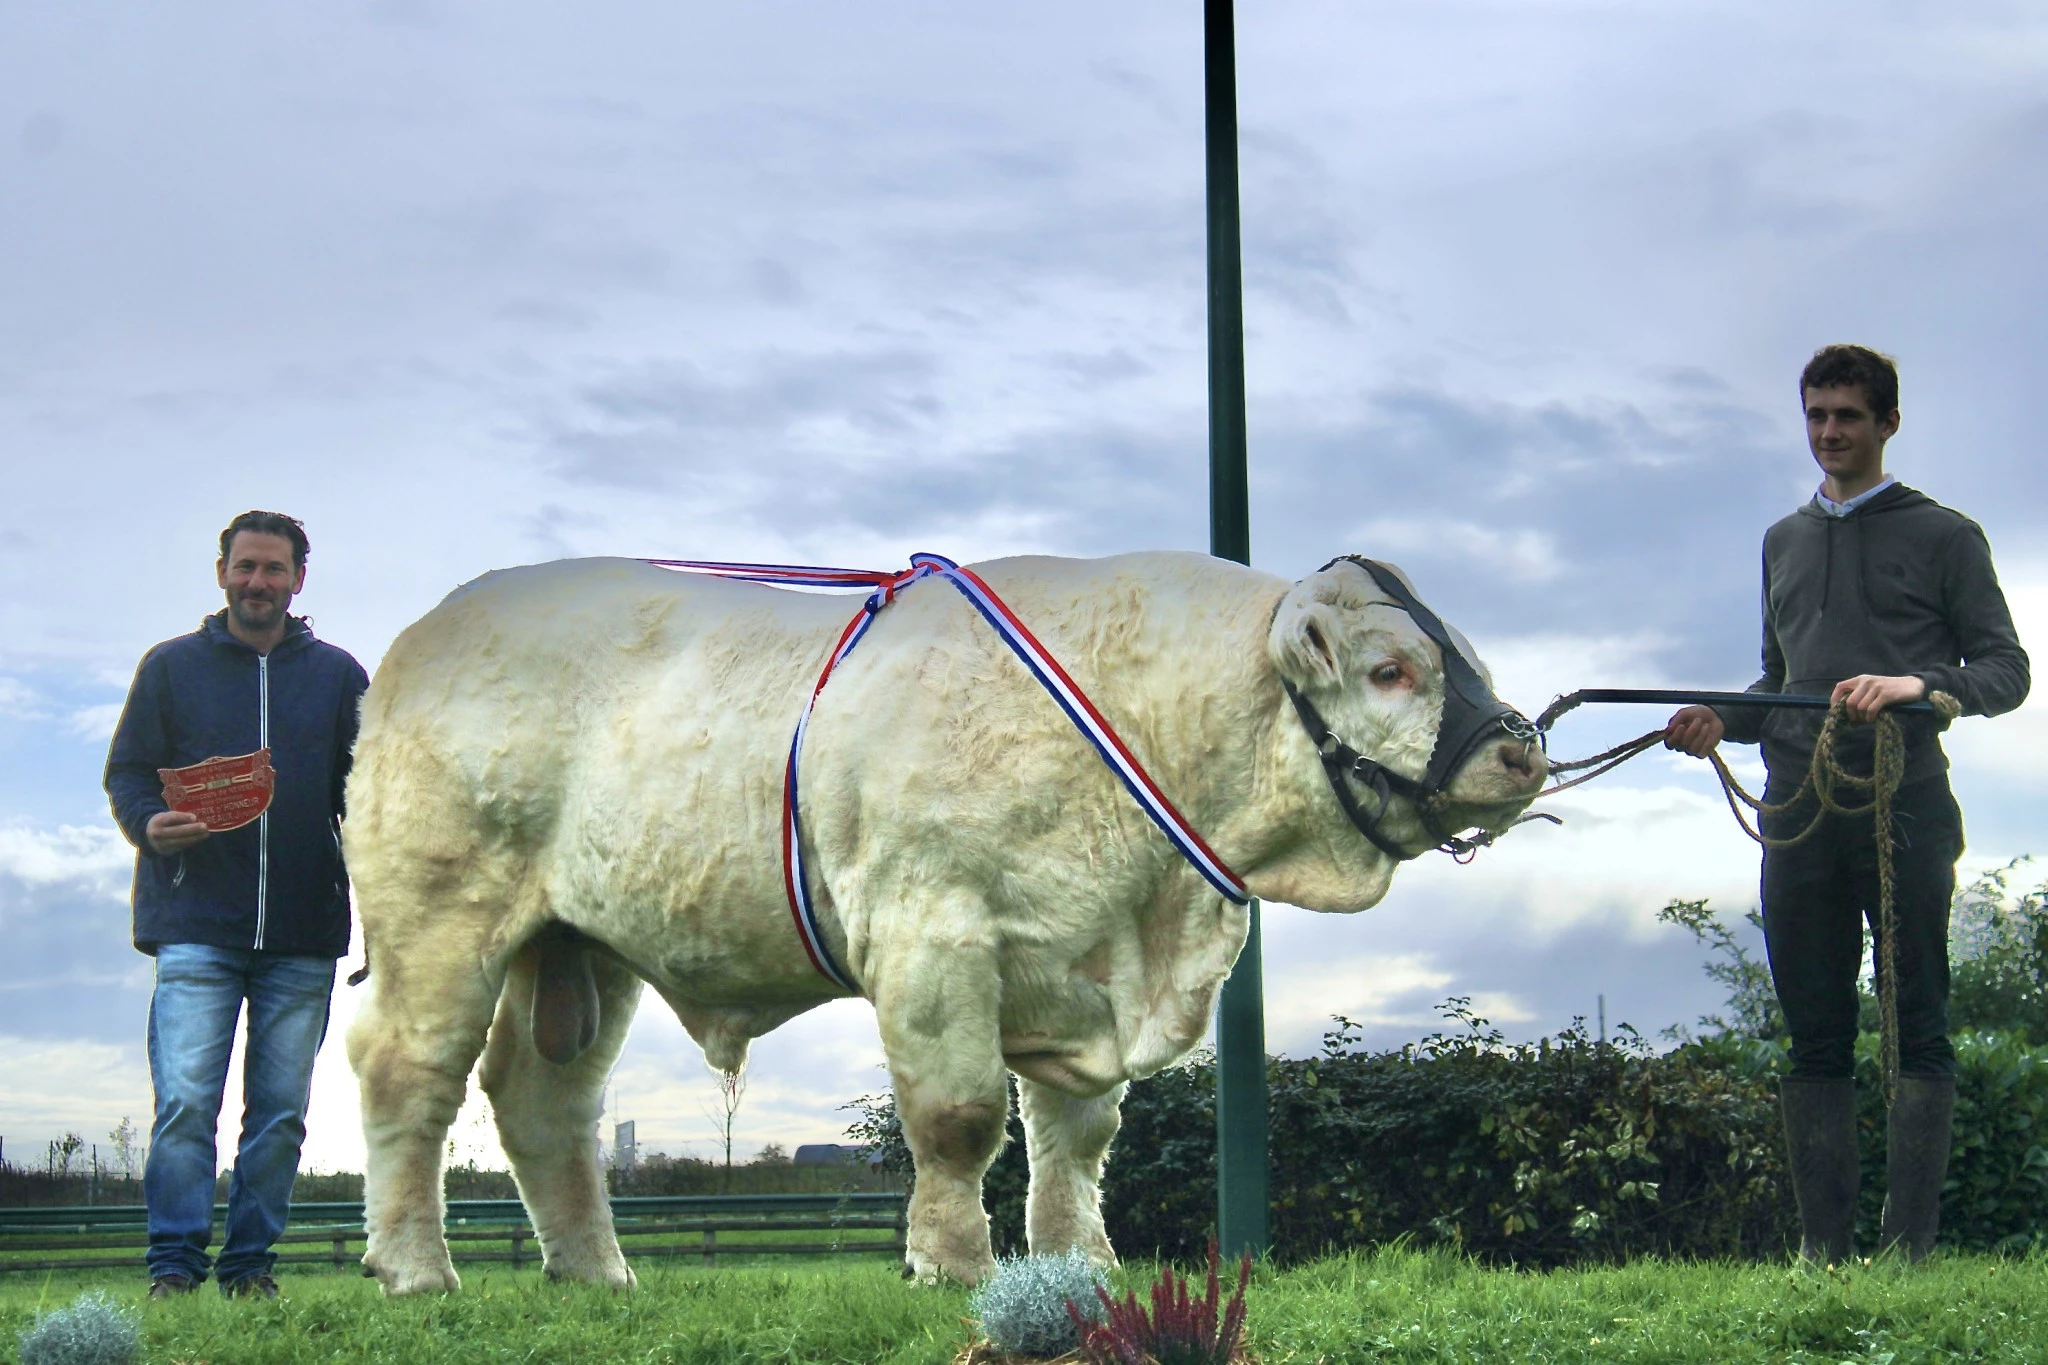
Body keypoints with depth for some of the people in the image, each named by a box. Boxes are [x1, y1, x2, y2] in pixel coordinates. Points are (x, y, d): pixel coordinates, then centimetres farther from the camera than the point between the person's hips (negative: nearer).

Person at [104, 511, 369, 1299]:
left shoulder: (337, 675, 12)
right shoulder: (172, 667, 9)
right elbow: (126, 773, 8)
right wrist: (150, 824, -14)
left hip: (304, 936, 2)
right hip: (195, 926, -2)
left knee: (282, 1110, 4)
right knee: (186, 1101, -9)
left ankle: (250, 1265, 11)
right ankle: (174, 1265, -4)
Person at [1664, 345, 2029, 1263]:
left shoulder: (1943, 535, 7)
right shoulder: (1783, 542, 23)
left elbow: (2006, 669, 2)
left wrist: (1916, 685, -16)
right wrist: (1725, 722, 6)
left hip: (1905, 807, -5)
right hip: (1799, 811, 5)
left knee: (1918, 1033, -5)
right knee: (1815, 1041, 3)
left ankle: (1906, 1252, -5)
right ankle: (1822, 1252, 4)